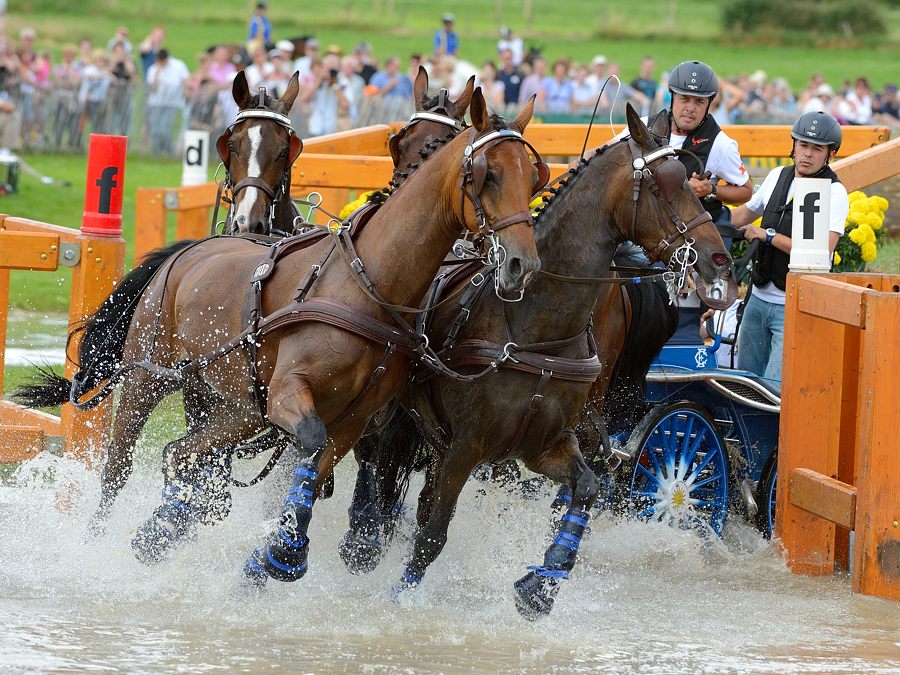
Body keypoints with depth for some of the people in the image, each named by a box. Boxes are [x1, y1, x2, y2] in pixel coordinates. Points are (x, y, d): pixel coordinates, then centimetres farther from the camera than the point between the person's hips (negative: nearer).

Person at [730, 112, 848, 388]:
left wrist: (768, 236, -18)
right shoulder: (778, 177, 10)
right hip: (759, 299, 7)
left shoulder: (834, 193, -10)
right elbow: (746, 213, 29)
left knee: (775, 388, -18)